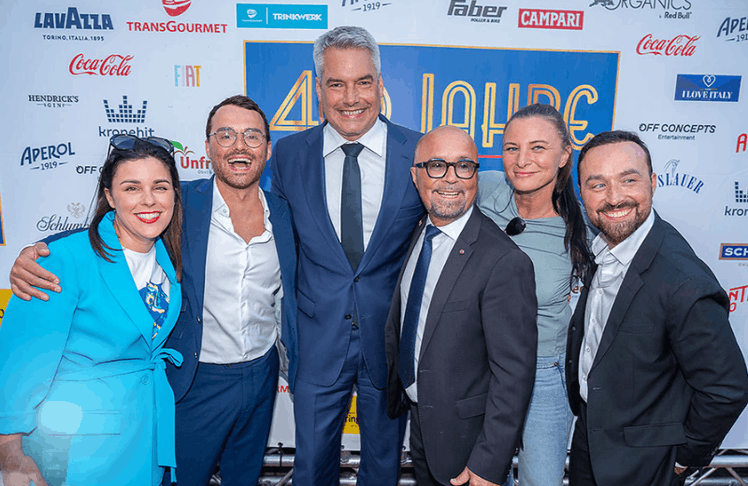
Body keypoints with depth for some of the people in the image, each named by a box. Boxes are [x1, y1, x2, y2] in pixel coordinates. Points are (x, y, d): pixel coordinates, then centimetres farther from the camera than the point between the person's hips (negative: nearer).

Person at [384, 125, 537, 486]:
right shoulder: (418, 235, -2)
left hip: (466, 432, -7)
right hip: (418, 420, 7)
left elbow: (513, 374, -24)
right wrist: (393, 394, 17)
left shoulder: (505, 263, -27)